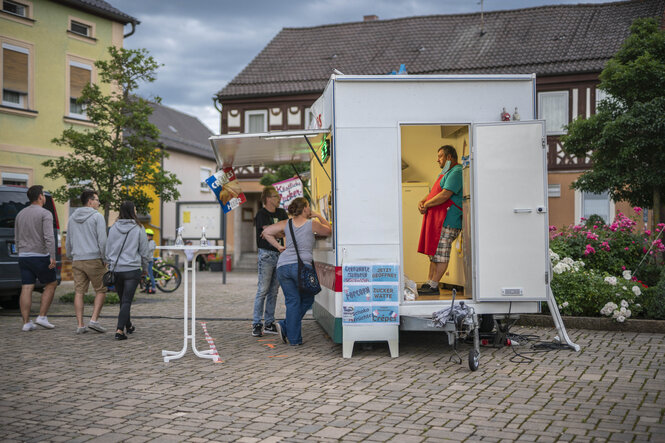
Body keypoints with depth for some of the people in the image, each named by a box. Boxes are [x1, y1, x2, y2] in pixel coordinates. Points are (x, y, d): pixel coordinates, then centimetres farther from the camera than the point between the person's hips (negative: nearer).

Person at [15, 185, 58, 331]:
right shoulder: (45, 213, -8)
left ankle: (26, 322, 1)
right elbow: (49, 237, -19)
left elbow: (16, 239, 19)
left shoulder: (20, 214, 13)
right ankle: (42, 317, 3)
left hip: (24, 256, 6)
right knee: (51, 284, 9)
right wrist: (52, 257, -20)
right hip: (40, 256, -6)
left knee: (26, 289, 3)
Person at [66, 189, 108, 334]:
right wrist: (104, 259, -5)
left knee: (79, 292, 4)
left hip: (77, 261, 5)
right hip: (94, 259, -5)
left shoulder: (72, 218, 14)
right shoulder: (97, 217, -6)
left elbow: (68, 242, 17)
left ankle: (80, 325, 3)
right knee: (101, 290, 6)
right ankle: (94, 320, -4)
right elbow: (102, 240, -13)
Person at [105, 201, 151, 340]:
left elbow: (108, 249, 10)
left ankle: (128, 326, 33)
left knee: (123, 300, 17)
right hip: (132, 269, -4)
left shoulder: (113, 228, 5)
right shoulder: (138, 229, -5)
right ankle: (120, 330, -14)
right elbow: (144, 251, 1)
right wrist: (145, 268, 14)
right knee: (127, 301, -5)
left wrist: (110, 265, 21)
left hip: (116, 270, 4)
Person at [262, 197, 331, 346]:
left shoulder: (286, 224, 12)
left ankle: (294, 338, 3)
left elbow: (266, 232, 7)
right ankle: (285, 326, 3)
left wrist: (278, 246, 12)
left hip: (282, 266, 4)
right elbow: (328, 231, 22)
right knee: (307, 299, 14)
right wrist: (319, 216, 31)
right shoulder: (312, 224, 4)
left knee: (292, 301, 8)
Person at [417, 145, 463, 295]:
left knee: (441, 253, -8)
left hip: (448, 220, -11)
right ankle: (429, 282, 14)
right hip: (437, 219, 11)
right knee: (434, 251, 11)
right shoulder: (446, 172, 24)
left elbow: (445, 195, -20)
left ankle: (433, 286, -7)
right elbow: (434, 193, 25)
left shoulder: (456, 172, -10)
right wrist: (422, 201, 5)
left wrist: (426, 204, -10)